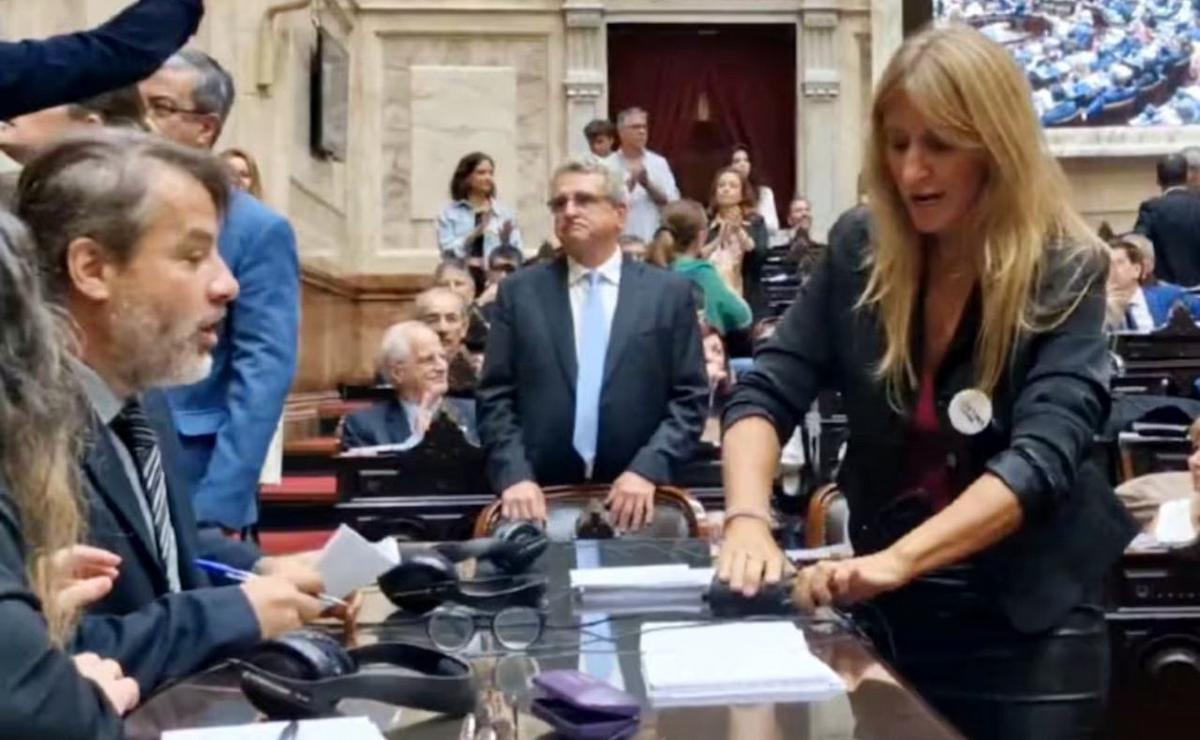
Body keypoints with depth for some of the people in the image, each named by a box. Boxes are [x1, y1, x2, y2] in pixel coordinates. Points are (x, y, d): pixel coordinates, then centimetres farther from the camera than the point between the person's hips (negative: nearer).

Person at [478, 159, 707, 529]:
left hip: (636, 493, 0)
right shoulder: (519, 291, 7)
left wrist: (648, 469, -12)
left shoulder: (670, 292, 5)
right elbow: (495, 397, 3)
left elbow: (690, 398, 1)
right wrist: (514, 474, -10)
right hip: (542, 495, 1)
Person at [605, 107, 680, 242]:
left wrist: (647, 184, -12)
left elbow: (673, 202, 2)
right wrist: (631, 182, -17)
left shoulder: (659, 163, 8)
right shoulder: (608, 165, 0)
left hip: (655, 240, 3)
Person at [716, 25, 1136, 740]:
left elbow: (1043, 454, -24)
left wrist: (899, 557, -37)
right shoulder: (859, 264, -2)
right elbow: (764, 394, -7)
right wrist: (748, 516, -27)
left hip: (1030, 632, -3)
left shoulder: (1065, 275, -13)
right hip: (891, 616, 3)